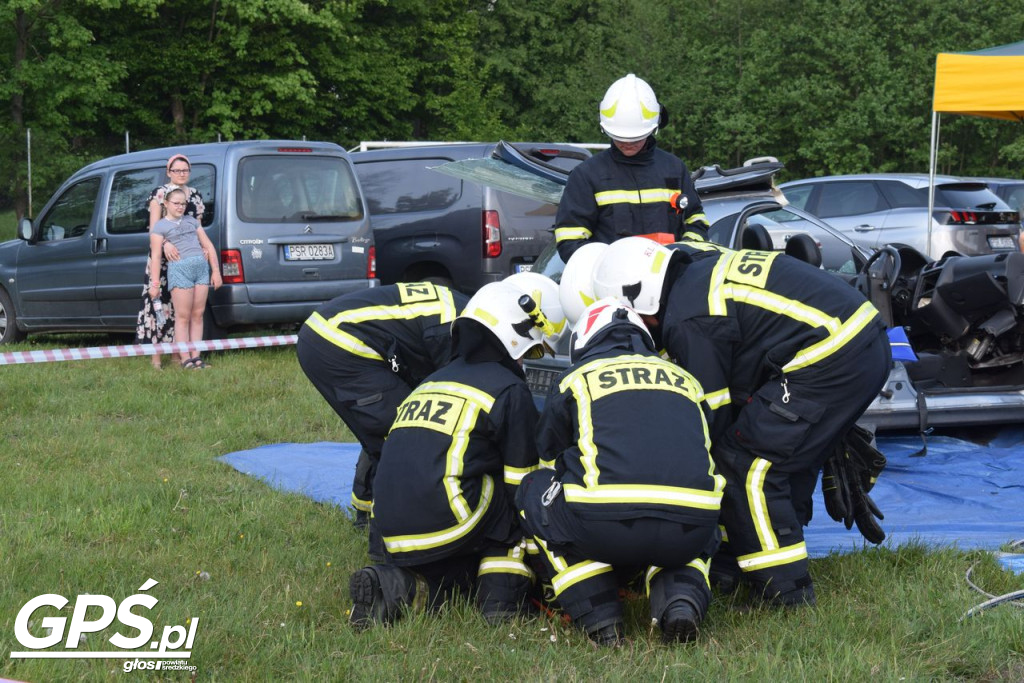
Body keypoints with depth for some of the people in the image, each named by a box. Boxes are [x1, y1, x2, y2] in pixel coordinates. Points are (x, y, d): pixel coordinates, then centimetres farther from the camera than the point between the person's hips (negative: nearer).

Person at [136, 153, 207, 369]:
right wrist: (165, 243, -24)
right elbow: (154, 227, -7)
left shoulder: (196, 196, 17)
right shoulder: (159, 194, 1)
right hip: (163, 257, -5)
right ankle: (156, 355, -9)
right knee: (159, 301, -9)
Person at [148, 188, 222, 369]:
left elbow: (209, 246, 20)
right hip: (179, 268, -5)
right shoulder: (160, 226, 6)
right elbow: (155, 256, -1)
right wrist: (155, 283, -8)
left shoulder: (192, 221, 21)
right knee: (183, 317, -5)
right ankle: (185, 359, -6)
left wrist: (216, 271, 11)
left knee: (198, 315, 4)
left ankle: (196, 357, 7)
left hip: (202, 267, 5)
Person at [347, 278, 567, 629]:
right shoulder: (509, 389, 2)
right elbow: (521, 483, 4)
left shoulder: (433, 381, 24)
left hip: (395, 535, 7)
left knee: (472, 569, 24)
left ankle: (397, 586, -2)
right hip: (448, 520, -7)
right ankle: (502, 599, -2)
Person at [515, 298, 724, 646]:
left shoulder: (576, 378, 20)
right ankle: (681, 600, 5)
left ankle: (600, 621, 13)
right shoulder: (684, 378, 30)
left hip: (605, 526, -3)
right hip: (687, 532, 3)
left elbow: (549, 454, 33)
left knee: (535, 489, 27)